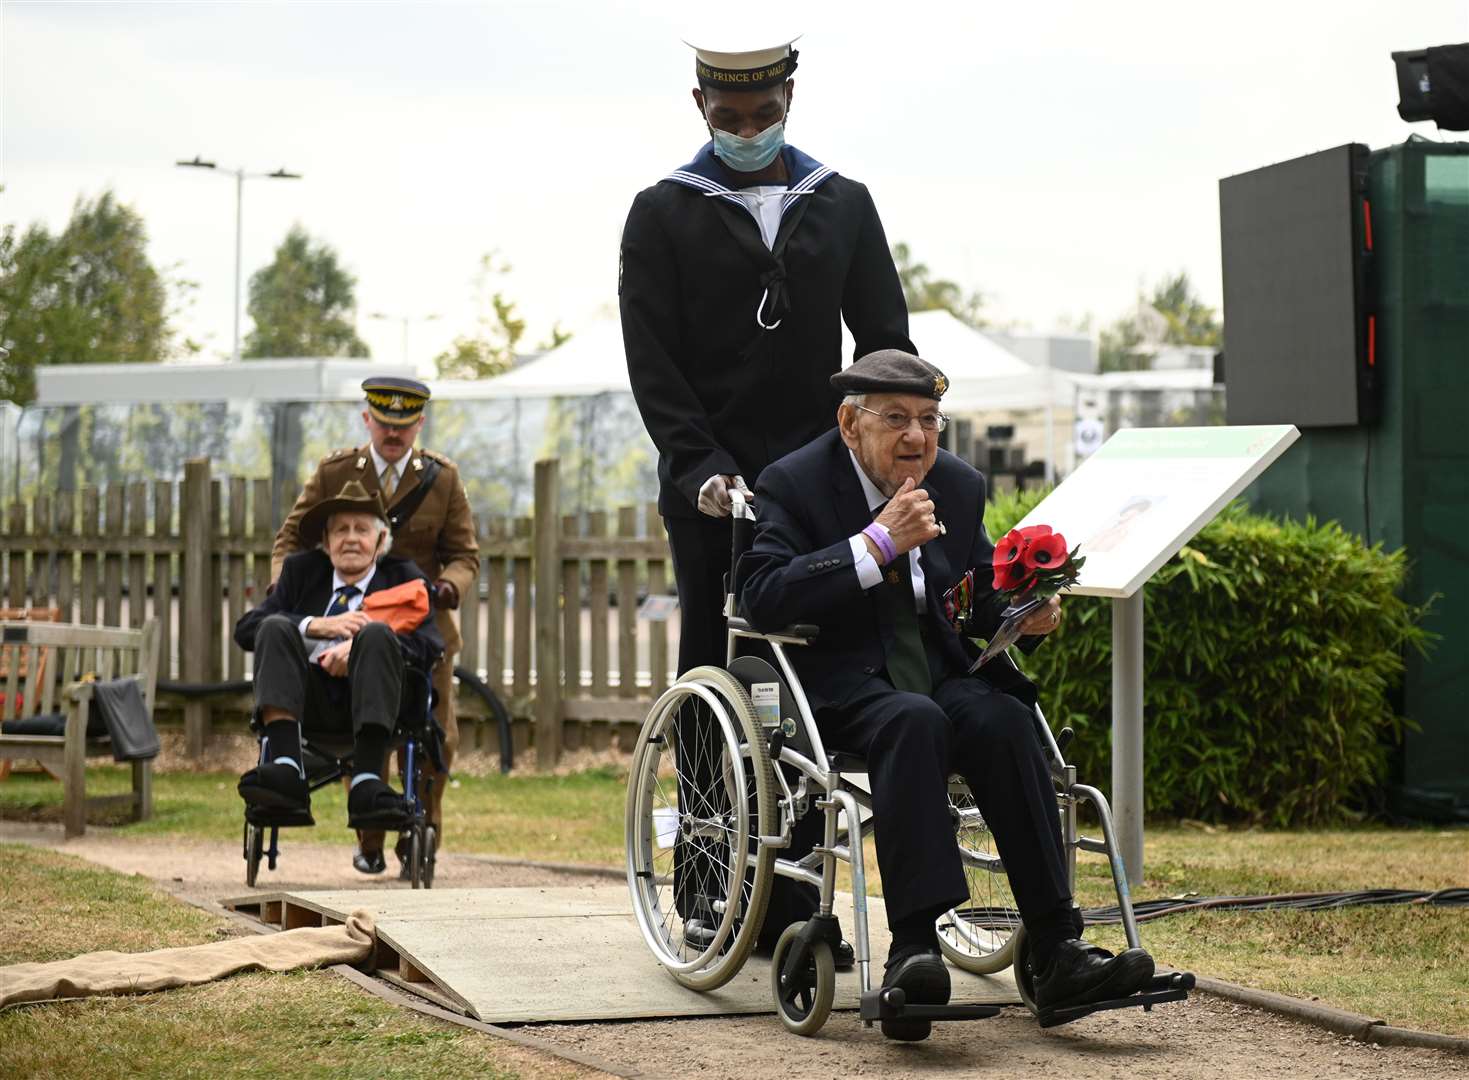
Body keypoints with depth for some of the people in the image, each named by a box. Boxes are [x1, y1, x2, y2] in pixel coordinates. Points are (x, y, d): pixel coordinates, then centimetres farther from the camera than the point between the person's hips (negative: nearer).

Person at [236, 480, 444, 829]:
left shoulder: (404, 578, 16)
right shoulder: (301, 571, 21)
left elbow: (431, 643, -3)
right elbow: (245, 629, 7)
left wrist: (361, 647, -18)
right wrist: (317, 626, -8)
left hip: (370, 706, -2)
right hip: (308, 704, 2)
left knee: (377, 633, -28)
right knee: (275, 627, -21)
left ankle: (366, 785, -42)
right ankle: (286, 771, -41)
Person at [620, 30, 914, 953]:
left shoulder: (843, 206, 12)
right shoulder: (663, 215, 4)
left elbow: (887, 342, 11)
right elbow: (654, 364, -3)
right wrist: (701, 467, -15)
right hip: (713, 491, -2)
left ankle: (793, 894, 0)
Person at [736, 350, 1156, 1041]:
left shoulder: (960, 486, 14)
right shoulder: (794, 485, -1)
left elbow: (983, 602, 19)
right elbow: (761, 598, -16)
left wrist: (1025, 618, -6)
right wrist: (879, 541, -20)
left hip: (942, 678, 4)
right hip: (843, 690, -4)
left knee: (1003, 719, -29)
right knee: (914, 720, -37)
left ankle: (1057, 952, -35)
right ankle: (912, 950, -46)